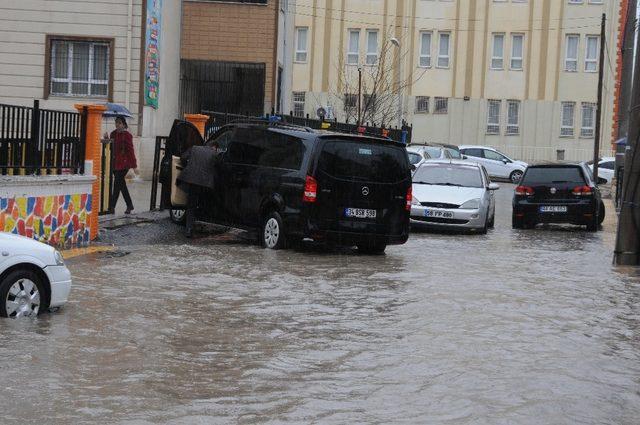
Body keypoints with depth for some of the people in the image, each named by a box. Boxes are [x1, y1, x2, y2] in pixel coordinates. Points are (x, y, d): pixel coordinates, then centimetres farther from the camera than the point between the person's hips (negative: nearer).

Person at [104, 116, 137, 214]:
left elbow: (130, 150, -10)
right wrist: (107, 139, -1)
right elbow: (111, 147, 16)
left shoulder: (127, 135, -9)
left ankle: (112, 206, -6)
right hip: (115, 163, 7)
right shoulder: (113, 134, 11)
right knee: (121, 184, 14)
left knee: (117, 184, -8)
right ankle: (129, 205, 25)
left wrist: (134, 165, -11)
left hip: (124, 163, -7)